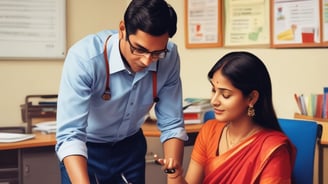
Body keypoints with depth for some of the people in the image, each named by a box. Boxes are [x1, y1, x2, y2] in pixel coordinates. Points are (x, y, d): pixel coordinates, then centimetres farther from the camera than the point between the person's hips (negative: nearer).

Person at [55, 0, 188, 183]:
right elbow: (70, 135, -36)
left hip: (131, 147, 3)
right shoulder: (85, 57, -31)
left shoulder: (169, 57, -20)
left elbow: (172, 124, -14)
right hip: (86, 149, -3)